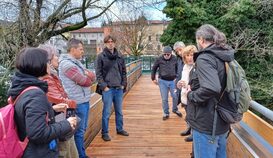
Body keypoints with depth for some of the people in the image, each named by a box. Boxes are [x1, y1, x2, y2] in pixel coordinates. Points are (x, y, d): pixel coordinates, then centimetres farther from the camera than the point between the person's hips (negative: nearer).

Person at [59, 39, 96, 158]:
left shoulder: (77, 62, 13)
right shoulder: (66, 64, -16)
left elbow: (93, 78, 11)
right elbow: (85, 81, -18)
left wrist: (88, 74, -10)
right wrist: (88, 78, 3)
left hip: (84, 100, 9)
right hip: (77, 102, -9)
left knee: (82, 129, 19)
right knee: (79, 131, 4)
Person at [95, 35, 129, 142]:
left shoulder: (119, 57, 9)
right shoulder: (101, 57, -3)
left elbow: (124, 71, 13)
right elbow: (98, 73, -6)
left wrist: (123, 84, 5)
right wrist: (103, 86, -12)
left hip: (119, 89, 4)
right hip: (108, 89, -4)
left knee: (119, 111, 16)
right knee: (107, 112, 3)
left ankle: (120, 129, 32)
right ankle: (104, 133, 17)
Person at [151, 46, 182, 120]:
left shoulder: (174, 59, -5)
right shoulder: (159, 59, -7)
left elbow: (178, 69, 10)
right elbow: (154, 69, 5)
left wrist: (177, 77, 10)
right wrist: (153, 78, 7)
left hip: (173, 81, 1)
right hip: (162, 81, -1)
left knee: (175, 96, 6)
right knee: (164, 98, 5)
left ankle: (175, 110, 32)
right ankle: (166, 113, 22)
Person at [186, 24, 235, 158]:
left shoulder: (204, 58, -20)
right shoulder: (225, 57, 7)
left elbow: (211, 89, -36)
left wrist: (191, 95, -19)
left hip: (206, 124, -9)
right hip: (222, 122, 9)